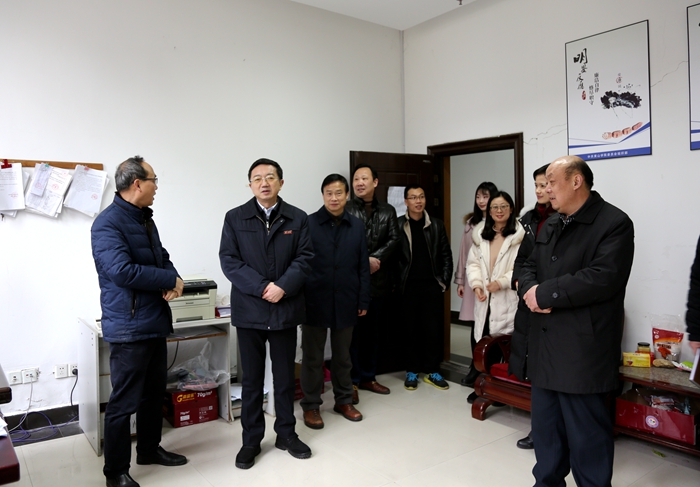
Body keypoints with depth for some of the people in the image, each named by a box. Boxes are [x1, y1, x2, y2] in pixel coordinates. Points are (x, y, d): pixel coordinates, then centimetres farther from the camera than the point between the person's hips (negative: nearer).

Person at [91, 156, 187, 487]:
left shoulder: (145, 219, 13)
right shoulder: (108, 223, -16)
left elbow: (162, 258, 16)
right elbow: (122, 271, -27)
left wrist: (172, 281, -7)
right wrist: (171, 280, -16)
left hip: (155, 322, 9)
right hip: (128, 327, -9)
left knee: (154, 392, 20)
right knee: (124, 401, 2)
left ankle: (149, 448, 37)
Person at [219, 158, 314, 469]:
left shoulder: (298, 219, 4)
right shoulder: (235, 218, 2)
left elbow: (304, 259, -3)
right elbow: (229, 260, -6)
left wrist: (283, 287, -18)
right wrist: (262, 287, -16)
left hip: (286, 309, 1)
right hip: (249, 310, -1)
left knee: (285, 376, 12)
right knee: (251, 379, 9)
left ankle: (286, 434, 29)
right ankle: (251, 440, 24)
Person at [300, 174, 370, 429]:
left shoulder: (357, 226, 4)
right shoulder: (308, 223, -5)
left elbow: (363, 266, 6)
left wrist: (363, 300, 4)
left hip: (345, 301, 3)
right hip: (315, 301, -2)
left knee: (343, 355, 16)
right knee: (313, 356, 9)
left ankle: (343, 400, 32)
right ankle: (311, 405, 23)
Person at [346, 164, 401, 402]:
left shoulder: (388, 211, 11)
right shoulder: (345, 210, -1)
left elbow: (393, 240, 2)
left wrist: (375, 258, -12)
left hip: (379, 279, 4)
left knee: (373, 331, 12)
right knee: (353, 331, 0)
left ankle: (368, 377, 24)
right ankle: (352, 381, 11)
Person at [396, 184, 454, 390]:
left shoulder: (436, 225, 6)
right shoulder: (397, 225, -1)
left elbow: (446, 255, 8)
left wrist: (444, 281, 2)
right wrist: (395, 283, -7)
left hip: (432, 285, 2)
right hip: (408, 286, -2)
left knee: (433, 329, 5)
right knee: (411, 329, 5)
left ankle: (432, 371, 17)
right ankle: (412, 371, 17)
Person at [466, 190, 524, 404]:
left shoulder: (519, 235, -5)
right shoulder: (480, 235, 14)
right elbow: (473, 263, 11)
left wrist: (502, 282, -20)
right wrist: (476, 284, -5)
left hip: (508, 300, -5)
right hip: (484, 299, 5)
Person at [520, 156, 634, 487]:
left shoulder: (614, 223, -9)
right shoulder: (550, 225, 16)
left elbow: (603, 278, -22)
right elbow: (530, 267, 15)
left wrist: (545, 294, -17)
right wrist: (530, 290, -9)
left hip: (583, 350, -7)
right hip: (545, 345, 8)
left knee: (587, 434, 4)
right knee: (545, 427, 19)